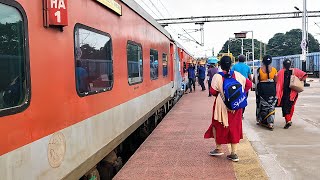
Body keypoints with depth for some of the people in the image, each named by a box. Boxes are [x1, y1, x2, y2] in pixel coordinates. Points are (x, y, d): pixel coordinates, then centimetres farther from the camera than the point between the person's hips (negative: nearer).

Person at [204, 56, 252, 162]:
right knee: (234, 127, 11)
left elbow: (212, 91, -13)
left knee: (218, 126, 17)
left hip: (222, 106, -3)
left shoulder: (217, 76, -12)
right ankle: (234, 153, 13)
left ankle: (218, 149, 25)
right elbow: (249, 84, 2)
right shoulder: (237, 75, -2)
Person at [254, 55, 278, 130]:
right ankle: (270, 123, 1)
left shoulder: (259, 69, -5)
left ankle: (260, 120, 24)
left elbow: (255, 81, -3)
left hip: (262, 88, -1)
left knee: (261, 104, 14)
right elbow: (276, 81, 3)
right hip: (271, 88, 1)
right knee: (271, 105, 5)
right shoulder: (274, 69, -1)